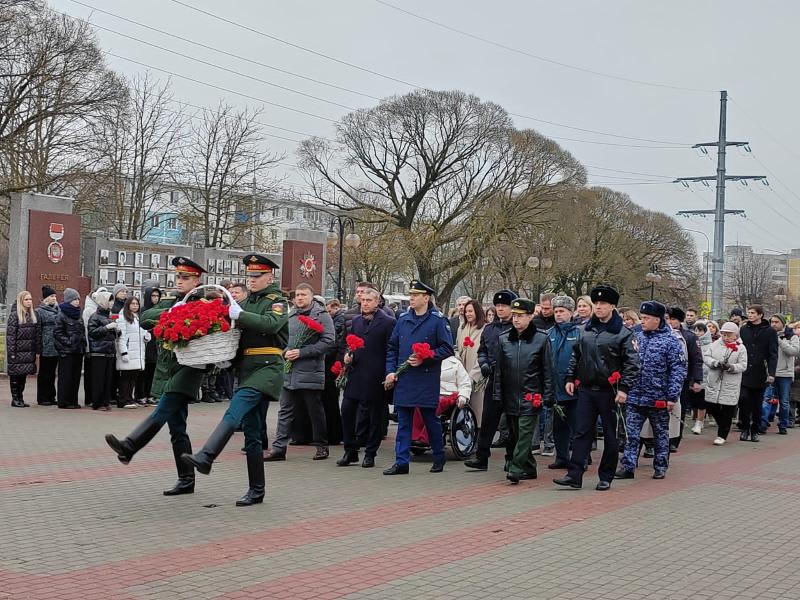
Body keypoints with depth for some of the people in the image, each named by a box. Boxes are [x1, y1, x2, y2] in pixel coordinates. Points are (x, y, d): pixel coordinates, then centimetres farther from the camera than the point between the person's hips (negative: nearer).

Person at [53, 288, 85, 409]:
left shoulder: (78, 315, 16)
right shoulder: (62, 315, -7)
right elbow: (57, 333, -11)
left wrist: (83, 343, 9)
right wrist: (69, 342, -17)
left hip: (78, 350, 7)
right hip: (66, 351, -7)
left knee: (76, 376, 9)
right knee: (66, 377, -4)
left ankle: (73, 400, 14)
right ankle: (63, 402, 0)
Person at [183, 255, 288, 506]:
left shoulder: (277, 301, -1)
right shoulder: (248, 301, 21)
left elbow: (271, 324, -21)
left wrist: (239, 315, -24)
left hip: (267, 367, -8)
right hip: (248, 368, 8)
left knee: (235, 410, -28)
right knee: (252, 433, 8)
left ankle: (205, 457, -42)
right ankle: (256, 490, 13)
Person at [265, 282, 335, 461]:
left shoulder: (322, 316, -5)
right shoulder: (291, 317, 14)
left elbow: (329, 341, -13)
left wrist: (301, 352, -16)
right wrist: (286, 353, 1)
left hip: (311, 373, -5)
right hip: (289, 373, 5)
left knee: (316, 411, 5)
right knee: (285, 410, 3)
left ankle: (321, 446, 18)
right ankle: (279, 448, 4)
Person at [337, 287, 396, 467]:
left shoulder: (388, 322, -4)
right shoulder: (356, 321, 14)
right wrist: (347, 355, 1)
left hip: (375, 378, -5)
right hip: (355, 376, 5)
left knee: (374, 417, 4)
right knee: (347, 411, 3)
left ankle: (370, 454, 14)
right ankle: (350, 451, 14)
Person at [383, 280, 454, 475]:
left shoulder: (437, 321, -5)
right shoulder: (402, 320, 9)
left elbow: (447, 349, -7)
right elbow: (392, 348, 15)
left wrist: (425, 359, -16)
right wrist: (390, 371, 3)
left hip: (427, 380, -4)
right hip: (403, 380, 4)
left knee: (431, 420, 8)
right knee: (403, 422, 4)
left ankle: (439, 459, 24)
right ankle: (401, 462, 7)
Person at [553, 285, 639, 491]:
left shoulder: (623, 333, -6)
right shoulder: (586, 329, 9)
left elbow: (632, 363, -9)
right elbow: (576, 356, 18)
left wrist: (624, 388, -15)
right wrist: (571, 378, 11)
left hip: (609, 391, -4)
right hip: (586, 389, 4)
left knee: (610, 435, 6)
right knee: (581, 432, 1)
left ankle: (606, 478, 15)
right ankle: (574, 475, 0)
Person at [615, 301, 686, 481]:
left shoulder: (671, 341, -7)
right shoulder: (636, 337, 7)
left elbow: (678, 370, -9)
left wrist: (672, 397, -14)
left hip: (658, 399, -4)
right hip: (634, 397, 4)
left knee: (660, 434, 11)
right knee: (631, 434, 1)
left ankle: (660, 468, 22)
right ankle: (628, 467, 4)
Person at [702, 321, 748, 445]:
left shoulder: (740, 348, 1)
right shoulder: (715, 345, 7)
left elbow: (743, 365, -5)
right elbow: (706, 356, 0)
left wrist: (730, 367, -22)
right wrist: (716, 363, -17)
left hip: (730, 386, -3)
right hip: (713, 383, 3)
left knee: (727, 411, -1)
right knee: (711, 407, 6)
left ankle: (722, 435, 11)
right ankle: (723, 426, 30)